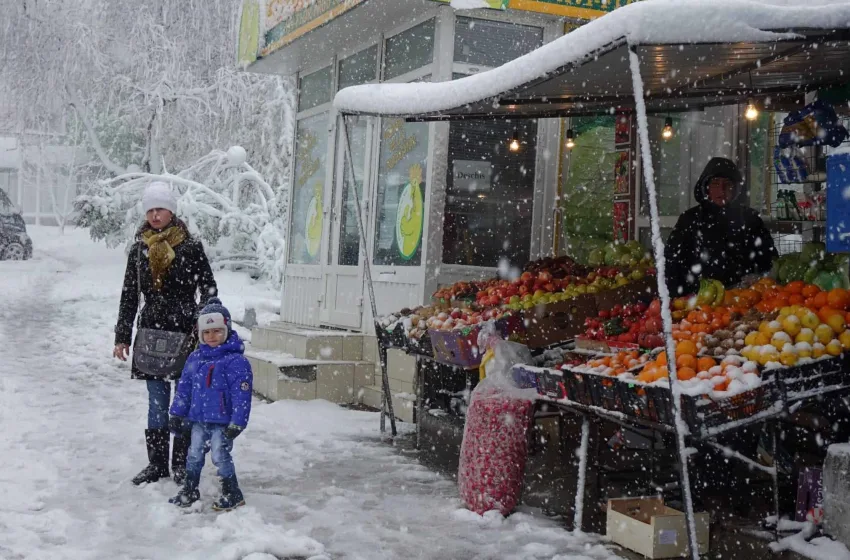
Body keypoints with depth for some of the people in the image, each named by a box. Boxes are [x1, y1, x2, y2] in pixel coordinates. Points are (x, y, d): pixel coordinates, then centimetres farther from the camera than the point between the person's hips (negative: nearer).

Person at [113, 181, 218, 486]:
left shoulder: (190, 246, -3)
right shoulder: (139, 249, 8)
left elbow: (208, 288, -1)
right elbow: (129, 296, 12)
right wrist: (122, 337, 9)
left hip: (185, 333, -3)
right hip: (152, 332, 3)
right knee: (157, 401, 8)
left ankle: (181, 463, 14)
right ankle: (157, 463, 17)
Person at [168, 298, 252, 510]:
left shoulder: (235, 361, -15)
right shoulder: (195, 358, 5)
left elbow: (241, 395, -16)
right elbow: (184, 387, 12)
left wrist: (237, 423, -19)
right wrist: (177, 414, 11)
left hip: (222, 421, -6)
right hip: (198, 420, 6)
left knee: (220, 456, -3)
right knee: (194, 455, 16)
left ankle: (233, 494, 13)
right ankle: (190, 490, 31)